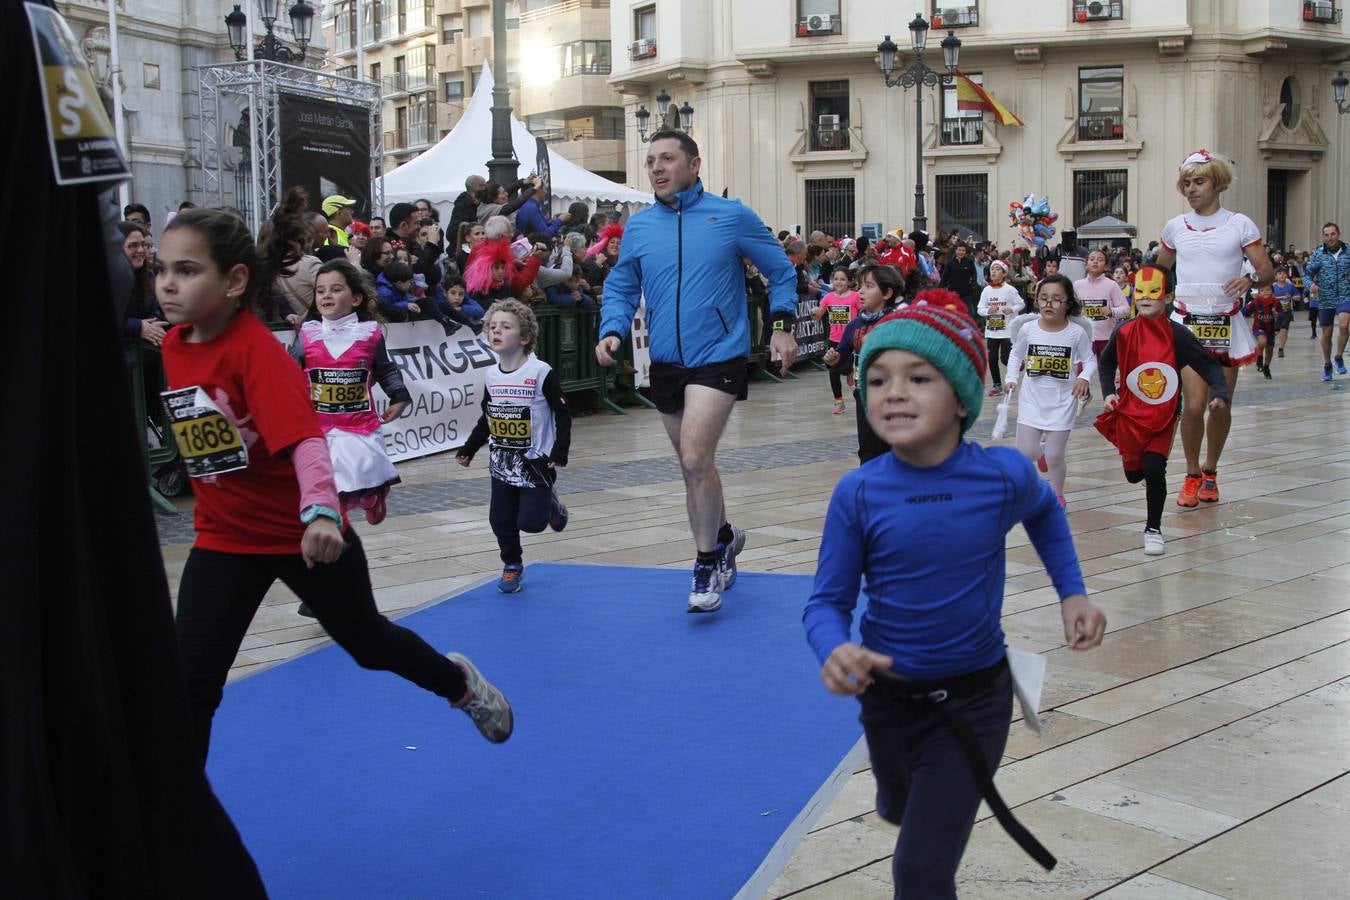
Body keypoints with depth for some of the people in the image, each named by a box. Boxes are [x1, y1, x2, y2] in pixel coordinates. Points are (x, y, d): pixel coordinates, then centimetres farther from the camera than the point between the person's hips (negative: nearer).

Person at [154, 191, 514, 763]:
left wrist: (321, 511, -53)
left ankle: (459, 682, 48)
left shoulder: (256, 349, -25)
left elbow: (305, 438, -37)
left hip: (303, 533, -5)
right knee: (190, 682, -6)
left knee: (368, 641, 18)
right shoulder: (173, 345, -4)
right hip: (224, 540, 5)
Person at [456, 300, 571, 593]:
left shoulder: (541, 372, -15)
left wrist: (560, 452, -16)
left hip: (536, 462, -5)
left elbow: (563, 413, -11)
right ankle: (512, 566, 26)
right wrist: (468, 449, 11)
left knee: (530, 521, -7)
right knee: (501, 520, 6)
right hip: (501, 463, 5)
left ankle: (551, 505, 25)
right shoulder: (490, 375, 2)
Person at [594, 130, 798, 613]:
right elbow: (620, 287, 12)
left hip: (718, 358, -5)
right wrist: (612, 330, -5)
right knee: (692, 464, 15)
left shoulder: (731, 216, -5)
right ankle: (722, 536, 40)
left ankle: (708, 563, -1)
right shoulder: (638, 227, 4)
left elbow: (780, 270, 5)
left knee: (695, 458, -18)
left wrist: (783, 324, -4)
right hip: (665, 364, 5)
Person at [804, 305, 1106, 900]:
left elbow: (1044, 512, 9)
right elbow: (828, 600, -11)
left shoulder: (1003, 475, -16)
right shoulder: (858, 494, -17)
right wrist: (834, 650, -32)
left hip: (974, 700, -2)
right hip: (888, 699, 2)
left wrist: (1072, 592, 3)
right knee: (899, 810, 31)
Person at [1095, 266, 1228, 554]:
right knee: (1133, 474, 10)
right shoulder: (1124, 333, -6)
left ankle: (1153, 529, 3)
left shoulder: (1177, 334, -12)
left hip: (1164, 416, -2)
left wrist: (1220, 391, -28)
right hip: (1130, 413, 2)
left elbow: (1209, 365, -12)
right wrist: (1108, 392, -1)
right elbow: (1106, 363, 12)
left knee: (1154, 470, -16)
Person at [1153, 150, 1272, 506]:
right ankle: (1192, 476, 8)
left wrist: (1250, 279, -22)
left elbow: (1266, 271, 0)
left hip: (1226, 325, 0)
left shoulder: (1240, 224, 1)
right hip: (1187, 323, 0)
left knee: (1222, 406, 6)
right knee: (1193, 405, -11)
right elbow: (1160, 271, 22)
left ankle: (1211, 472, 26)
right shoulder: (1175, 227, 7)